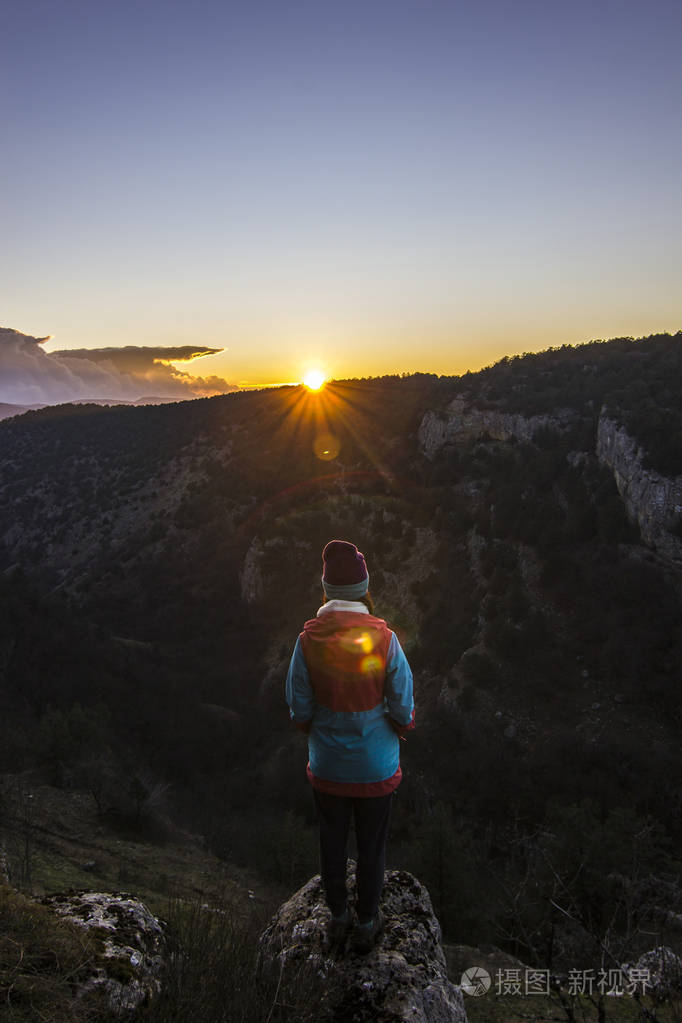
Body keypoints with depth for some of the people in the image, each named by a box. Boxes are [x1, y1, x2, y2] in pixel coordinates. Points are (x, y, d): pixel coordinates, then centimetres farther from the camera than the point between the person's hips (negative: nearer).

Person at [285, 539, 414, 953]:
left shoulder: (308, 640, -19)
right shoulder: (384, 639, -23)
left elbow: (300, 709, -9)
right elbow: (403, 708, -14)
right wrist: (399, 727, 9)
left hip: (327, 766, 1)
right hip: (376, 767, -1)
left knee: (333, 843, 24)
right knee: (372, 846, 21)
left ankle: (338, 919, 45)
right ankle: (367, 925, 41)